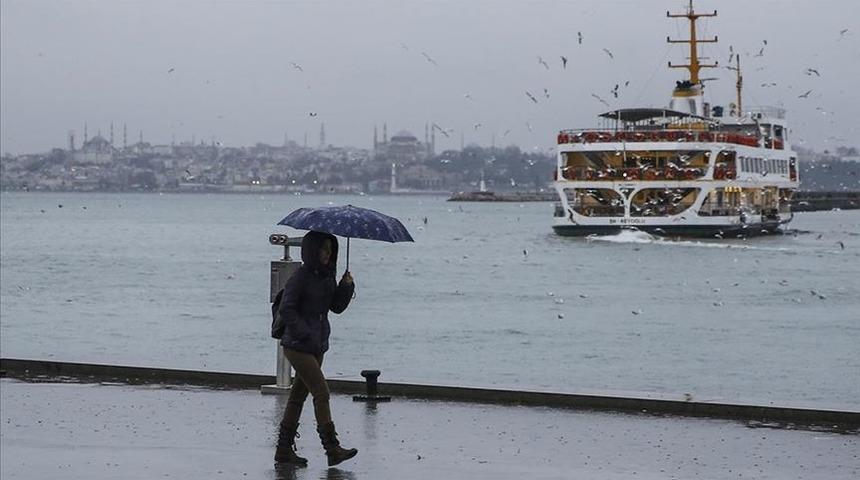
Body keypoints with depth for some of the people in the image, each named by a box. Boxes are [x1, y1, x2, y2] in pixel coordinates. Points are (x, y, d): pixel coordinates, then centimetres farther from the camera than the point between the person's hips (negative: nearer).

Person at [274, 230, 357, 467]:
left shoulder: (327, 275, 11)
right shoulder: (301, 277, -13)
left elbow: (336, 306, 12)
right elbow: (286, 310, -15)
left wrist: (346, 286, -5)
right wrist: (305, 334, -18)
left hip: (317, 346, 8)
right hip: (298, 347, -8)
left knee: (299, 395, 10)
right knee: (321, 393, -11)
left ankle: (284, 449, 15)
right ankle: (332, 448, -11)